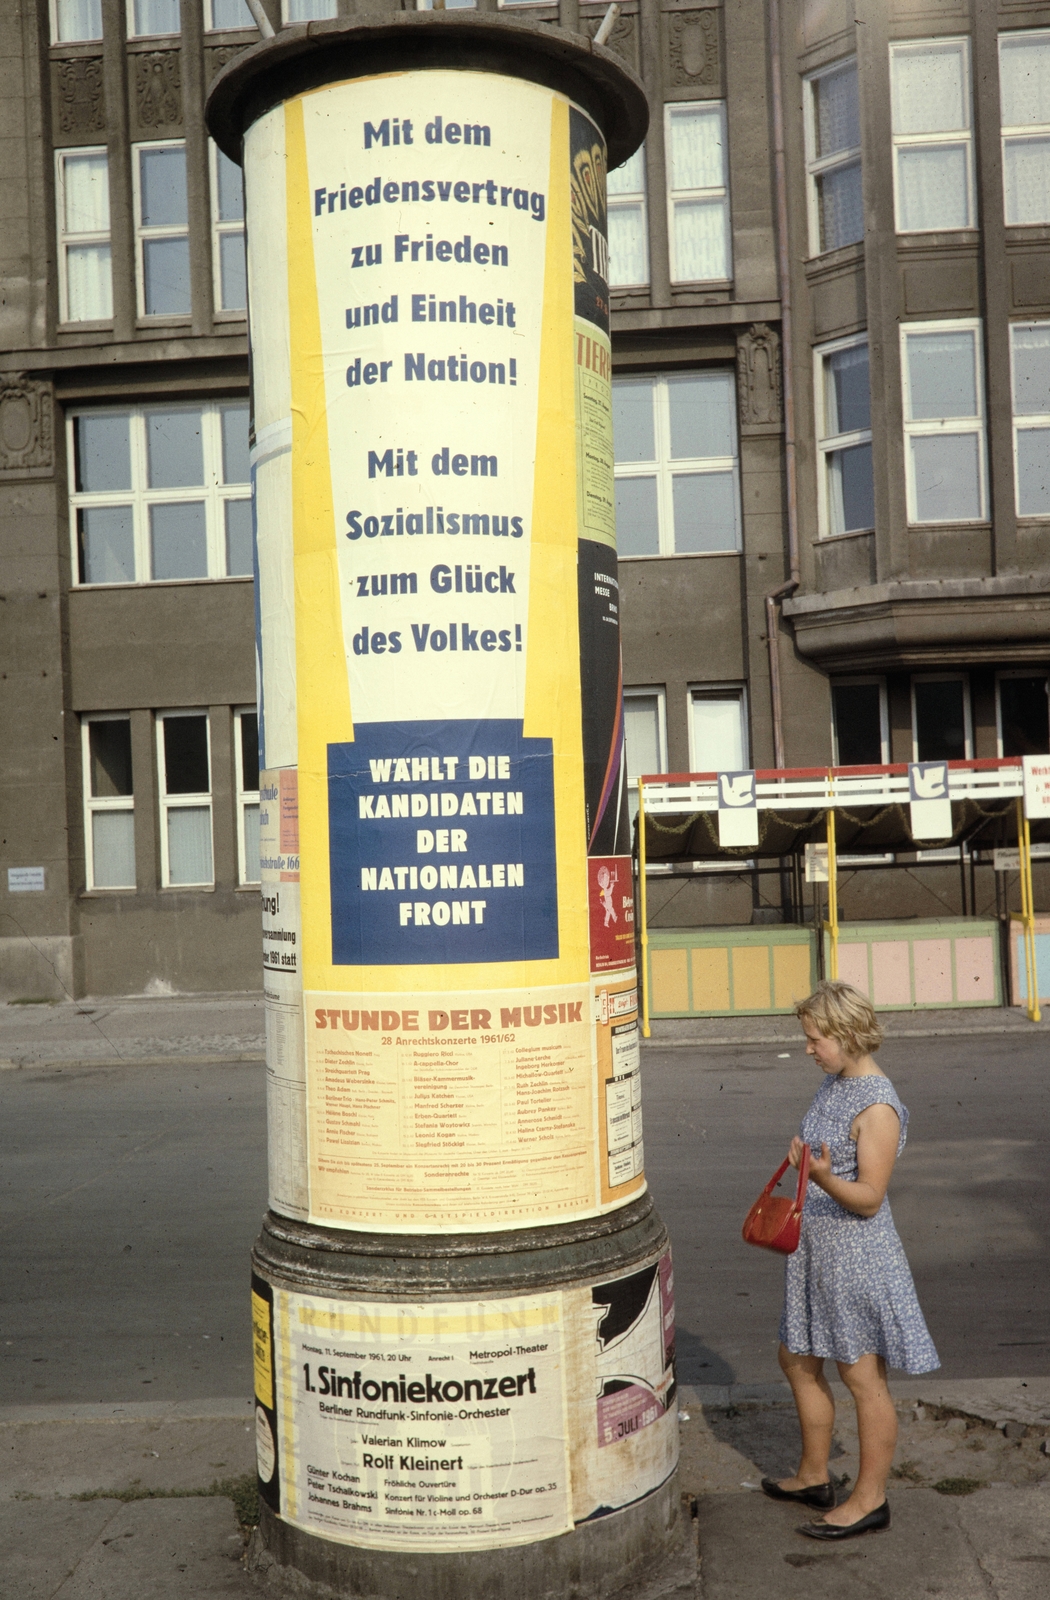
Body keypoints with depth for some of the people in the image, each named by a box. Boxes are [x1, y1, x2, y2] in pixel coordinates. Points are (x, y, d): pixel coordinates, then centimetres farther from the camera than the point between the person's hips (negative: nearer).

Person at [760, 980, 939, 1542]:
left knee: (862, 1375, 3)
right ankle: (813, 1477, 35)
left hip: (857, 1253, -10)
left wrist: (825, 1178, -38)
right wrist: (801, 1153, 7)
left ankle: (869, 1500, 18)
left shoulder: (877, 1107, -21)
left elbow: (869, 1198, -23)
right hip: (816, 1249, 10)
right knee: (799, 1361, 19)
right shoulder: (833, 1084, 7)